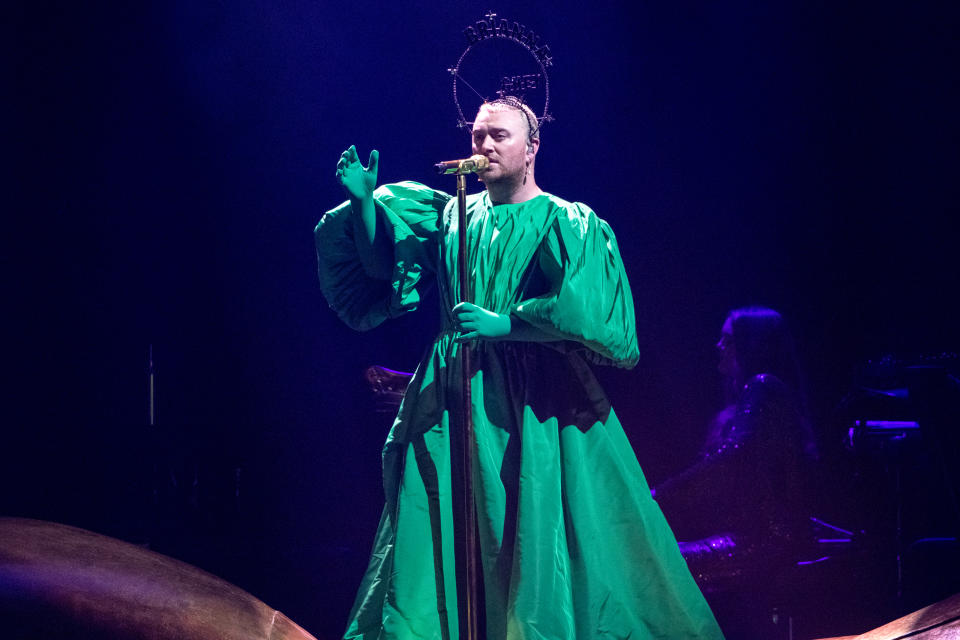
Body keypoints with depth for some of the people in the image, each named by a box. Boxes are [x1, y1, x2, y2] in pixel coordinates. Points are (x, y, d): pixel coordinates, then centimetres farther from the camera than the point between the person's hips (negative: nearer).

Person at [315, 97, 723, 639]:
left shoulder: (566, 224, -3)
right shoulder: (452, 216, 11)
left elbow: (583, 313, -14)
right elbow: (383, 265, 18)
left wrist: (501, 323, -19)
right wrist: (364, 199, 6)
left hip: (536, 401, -4)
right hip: (454, 396, 4)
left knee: (542, 538, -6)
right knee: (445, 542, 2)